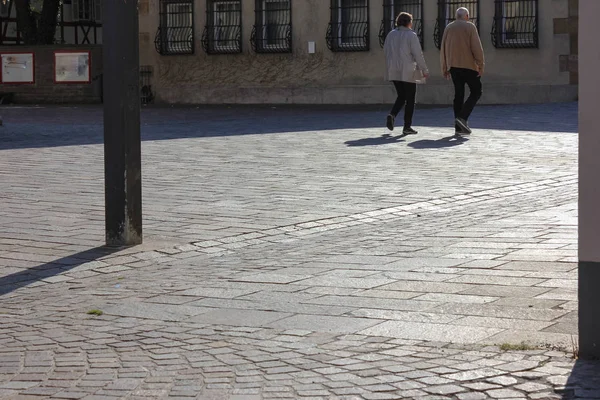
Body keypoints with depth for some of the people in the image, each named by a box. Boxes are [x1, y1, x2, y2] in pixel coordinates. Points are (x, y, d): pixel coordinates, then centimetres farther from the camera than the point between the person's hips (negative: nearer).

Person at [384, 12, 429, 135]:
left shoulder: (391, 35, 6)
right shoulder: (411, 35, -10)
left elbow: (386, 51, 9)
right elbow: (418, 54, -12)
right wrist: (424, 70, -5)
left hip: (393, 72, 5)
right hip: (408, 71, -5)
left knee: (401, 96, 18)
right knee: (410, 98, 4)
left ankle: (392, 114, -8)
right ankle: (407, 127, 3)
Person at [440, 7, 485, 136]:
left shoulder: (448, 28, 12)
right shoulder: (470, 26, -3)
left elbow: (443, 49, 14)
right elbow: (477, 47, -10)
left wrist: (444, 68, 19)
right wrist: (481, 65, -7)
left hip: (453, 66, 5)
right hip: (469, 65, -5)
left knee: (458, 94, 8)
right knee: (476, 92, 4)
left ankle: (459, 127, 4)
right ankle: (462, 117, -15)